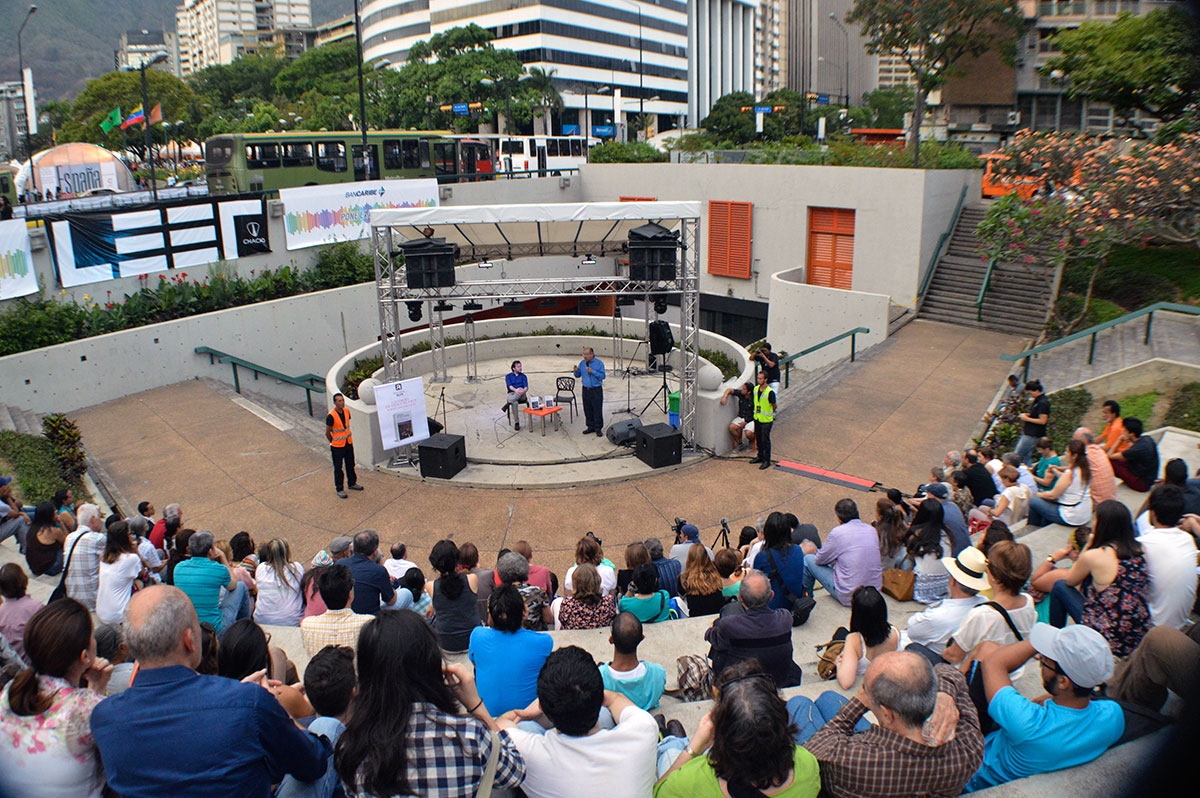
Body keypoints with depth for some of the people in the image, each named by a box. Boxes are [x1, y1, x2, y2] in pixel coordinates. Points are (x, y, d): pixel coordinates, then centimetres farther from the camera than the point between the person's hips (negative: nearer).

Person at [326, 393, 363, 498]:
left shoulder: (346, 411, -2)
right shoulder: (331, 416, -22)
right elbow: (327, 433, -12)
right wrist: (334, 443, -1)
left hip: (348, 444, 6)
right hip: (337, 447, -6)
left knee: (350, 465, 19)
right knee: (338, 469, 6)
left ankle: (352, 483, 37)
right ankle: (339, 489, 19)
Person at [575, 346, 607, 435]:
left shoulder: (599, 363, -7)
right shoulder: (582, 363, 8)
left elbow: (602, 376, -13)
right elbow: (578, 375, 11)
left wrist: (593, 372, -23)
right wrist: (576, 371, -10)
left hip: (596, 390, -5)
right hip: (586, 389, 5)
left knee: (597, 410, -4)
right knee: (587, 409, 9)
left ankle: (598, 429, 3)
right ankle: (590, 426, 21)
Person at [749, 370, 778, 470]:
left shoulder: (770, 392, -20)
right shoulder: (755, 389, 0)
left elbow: (775, 406, -9)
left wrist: (768, 413, 5)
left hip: (766, 420, -6)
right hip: (757, 418, 6)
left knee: (765, 440, 2)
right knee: (758, 438, 17)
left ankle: (767, 461, 12)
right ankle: (760, 456, 33)